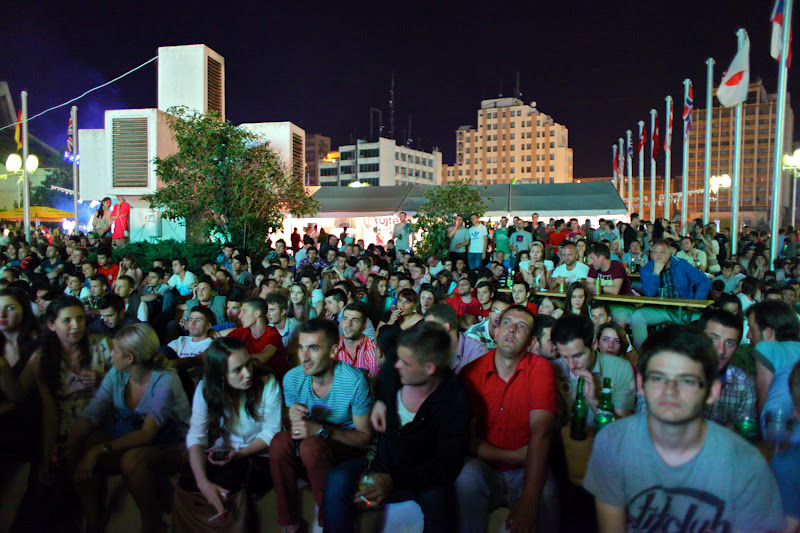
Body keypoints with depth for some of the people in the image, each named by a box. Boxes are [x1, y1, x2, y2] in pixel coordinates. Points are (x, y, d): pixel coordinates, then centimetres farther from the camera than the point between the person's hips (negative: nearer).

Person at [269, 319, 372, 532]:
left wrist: (320, 430, -29)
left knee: (311, 446, -33)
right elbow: (293, 426, 4)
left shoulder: (354, 381, -23)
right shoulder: (292, 378, -9)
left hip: (347, 447, -4)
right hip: (309, 440, 4)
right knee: (280, 441, -26)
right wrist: (293, 417, -21)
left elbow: (365, 436, -16)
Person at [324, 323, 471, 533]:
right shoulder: (393, 372, -8)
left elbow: (447, 466, -23)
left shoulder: (455, 400, -22)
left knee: (437, 498, -36)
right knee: (338, 479, -23)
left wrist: (393, 480, -33)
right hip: (383, 464, 4)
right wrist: (379, 401, -1)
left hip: (423, 475, -4)